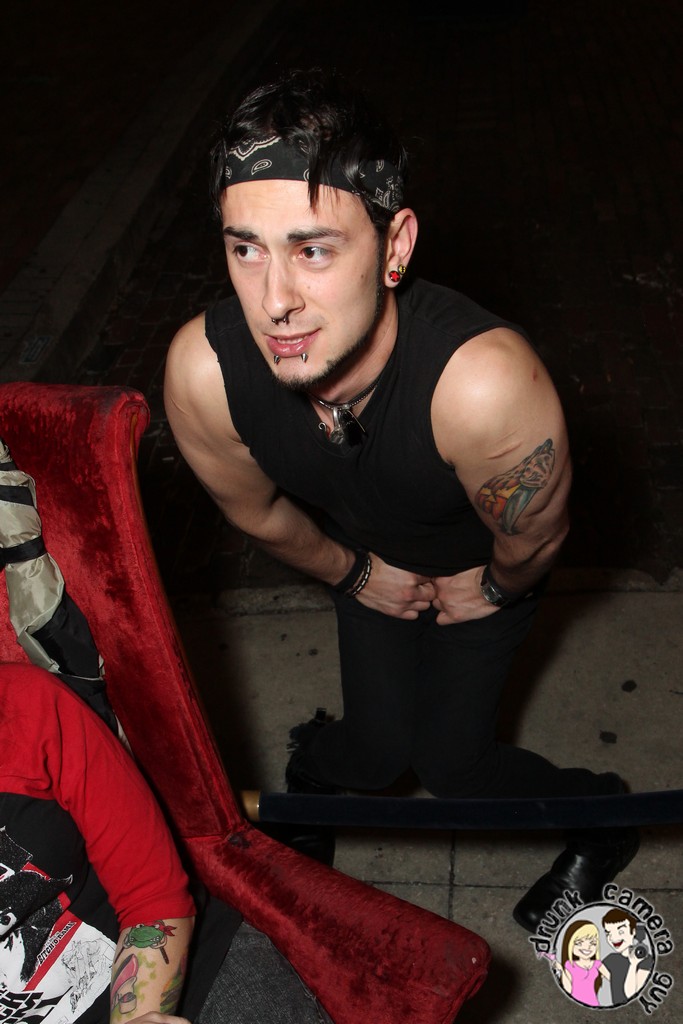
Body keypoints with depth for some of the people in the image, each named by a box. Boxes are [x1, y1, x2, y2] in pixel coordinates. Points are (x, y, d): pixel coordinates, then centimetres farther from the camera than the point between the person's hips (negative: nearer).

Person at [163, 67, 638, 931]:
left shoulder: (483, 385, -48)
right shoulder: (203, 371, -35)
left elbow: (532, 541, -24)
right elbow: (260, 514, -11)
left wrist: (490, 590, -4)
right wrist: (355, 575, 3)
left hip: (482, 567, -2)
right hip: (368, 554, 2)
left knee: (450, 762, 4)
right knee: (378, 746, 7)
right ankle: (317, 758, 46)